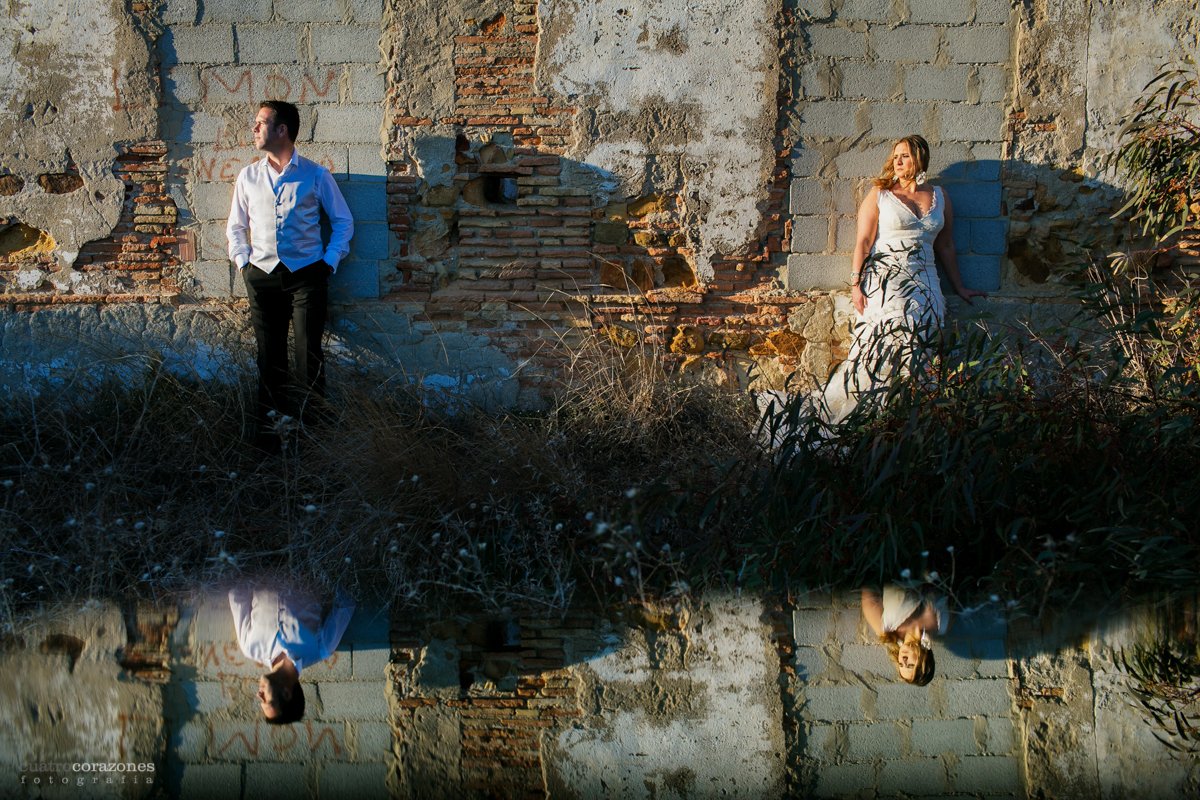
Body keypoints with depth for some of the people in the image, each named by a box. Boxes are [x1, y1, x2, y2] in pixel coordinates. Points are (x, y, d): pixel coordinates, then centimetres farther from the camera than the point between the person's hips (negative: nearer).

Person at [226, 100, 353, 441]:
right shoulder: (249, 176, 11)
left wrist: (329, 262, -1)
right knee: (269, 358, 4)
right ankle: (269, 433, 8)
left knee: (309, 357, -5)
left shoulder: (315, 175, 2)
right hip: (262, 276, 3)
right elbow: (236, 226, 20)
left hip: (306, 275, -3)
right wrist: (243, 261, 6)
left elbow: (343, 221, 9)